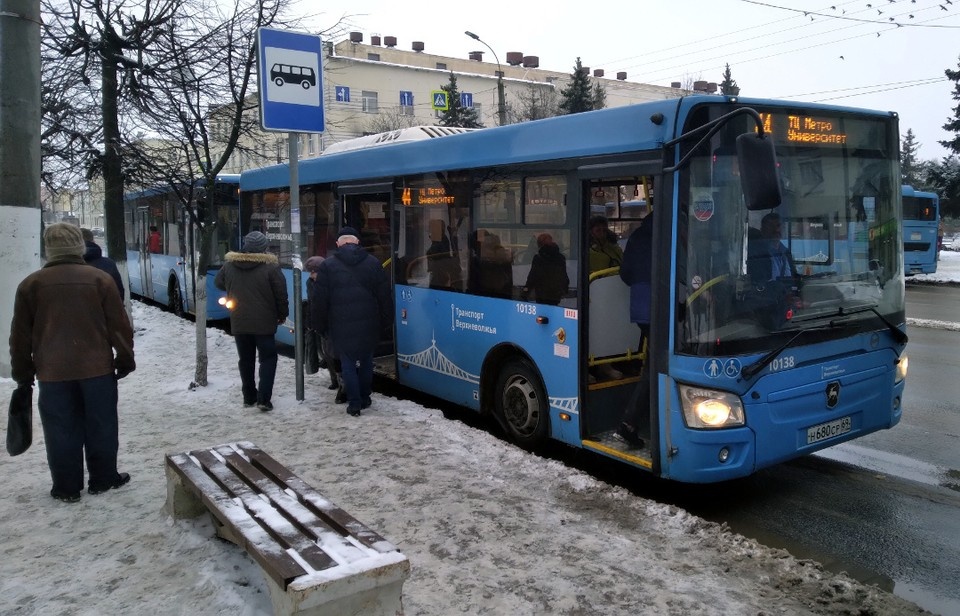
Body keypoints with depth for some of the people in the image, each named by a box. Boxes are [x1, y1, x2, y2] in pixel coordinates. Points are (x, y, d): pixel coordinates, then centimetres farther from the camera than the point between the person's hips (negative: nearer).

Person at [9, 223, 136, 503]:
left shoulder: (31, 284, 1)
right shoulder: (100, 279, -3)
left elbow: (20, 335, 5)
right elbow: (119, 326, -2)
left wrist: (23, 374, 15)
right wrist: (125, 360, 9)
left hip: (53, 372, 1)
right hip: (97, 367, 0)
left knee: (62, 431, 8)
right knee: (101, 427, 10)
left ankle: (67, 488, 15)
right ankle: (103, 479, 19)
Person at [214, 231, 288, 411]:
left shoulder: (229, 265, 0)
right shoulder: (270, 267, -13)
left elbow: (219, 283, 18)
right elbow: (281, 295, -10)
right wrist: (282, 315, 4)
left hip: (238, 323, 4)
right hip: (264, 323, -4)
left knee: (246, 359, 15)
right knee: (268, 358, 5)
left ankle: (249, 396, 21)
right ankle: (264, 398, -4)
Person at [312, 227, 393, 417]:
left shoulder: (328, 266, -4)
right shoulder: (373, 263, 2)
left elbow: (320, 301, -3)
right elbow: (385, 296, 3)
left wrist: (321, 326, 8)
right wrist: (386, 321, 12)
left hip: (341, 326, -2)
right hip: (369, 325, 2)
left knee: (348, 363, 8)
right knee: (366, 360, 16)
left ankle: (354, 404, 7)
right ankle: (365, 399, 25)